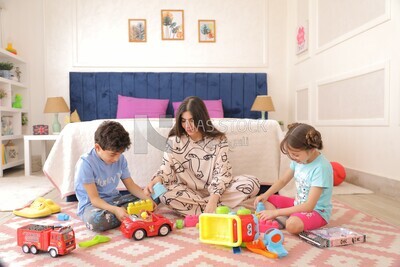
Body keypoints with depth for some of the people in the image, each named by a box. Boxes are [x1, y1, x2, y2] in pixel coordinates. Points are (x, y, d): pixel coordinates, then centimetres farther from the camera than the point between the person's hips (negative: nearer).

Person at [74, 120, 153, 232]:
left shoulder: (120, 159, -4)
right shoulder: (86, 163, -21)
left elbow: (131, 185, 0)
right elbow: (94, 199, -21)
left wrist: (147, 199, -19)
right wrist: (115, 210, -38)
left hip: (115, 200, 5)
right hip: (91, 204, -5)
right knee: (95, 219, -40)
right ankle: (130, 216, -16)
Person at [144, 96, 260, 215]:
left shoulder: (219, 140, -9)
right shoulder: (174, 141, -6)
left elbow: (222, 172, -14)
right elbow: (166, 168, -10)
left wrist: (213, 200, -29)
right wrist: (157, 179, -34)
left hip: (216, 191, 1)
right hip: (189, 192, 0)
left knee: (252, 183, -22)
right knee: (165, 194, -33)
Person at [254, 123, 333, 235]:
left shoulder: (321, 167, -28)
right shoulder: (299, 159, -6)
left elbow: (309, 206, -30)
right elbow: (283, 180, 8)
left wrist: (276, 212, -30)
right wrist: (265, 195, -10)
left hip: (317, 211, -8)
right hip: (298, 204, 8)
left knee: (293, 224, -37)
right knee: (265, 199, 1)